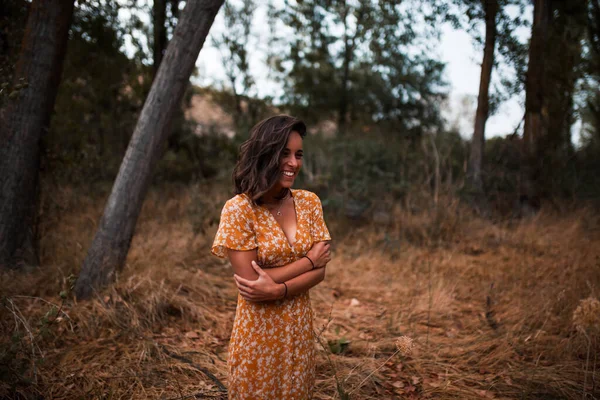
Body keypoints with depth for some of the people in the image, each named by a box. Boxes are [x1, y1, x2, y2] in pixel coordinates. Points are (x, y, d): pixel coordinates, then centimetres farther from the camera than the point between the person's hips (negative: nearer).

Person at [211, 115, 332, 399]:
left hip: (300, 328, 5)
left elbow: (320, 271, -5)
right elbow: (250, 280, -18)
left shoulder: (309, 203, -1)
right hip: (258, 331, -4)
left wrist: (277, 290, -20)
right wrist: (307, 260, -13)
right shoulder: (239, 209, -15)